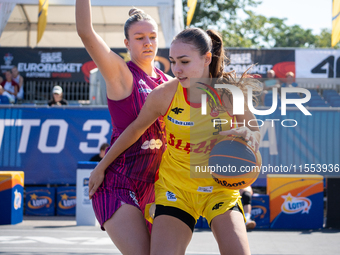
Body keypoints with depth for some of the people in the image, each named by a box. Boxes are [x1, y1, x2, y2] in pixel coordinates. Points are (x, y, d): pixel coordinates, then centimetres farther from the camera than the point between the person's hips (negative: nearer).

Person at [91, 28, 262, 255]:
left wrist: (247, 136, -25)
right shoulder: (164, 95, -14)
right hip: (176, 188, 0)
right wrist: (101, 167, 13)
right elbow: (136, 129, 4)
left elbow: (254, 131, 2)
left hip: (220, 187, 0)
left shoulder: (230, 94, -14)